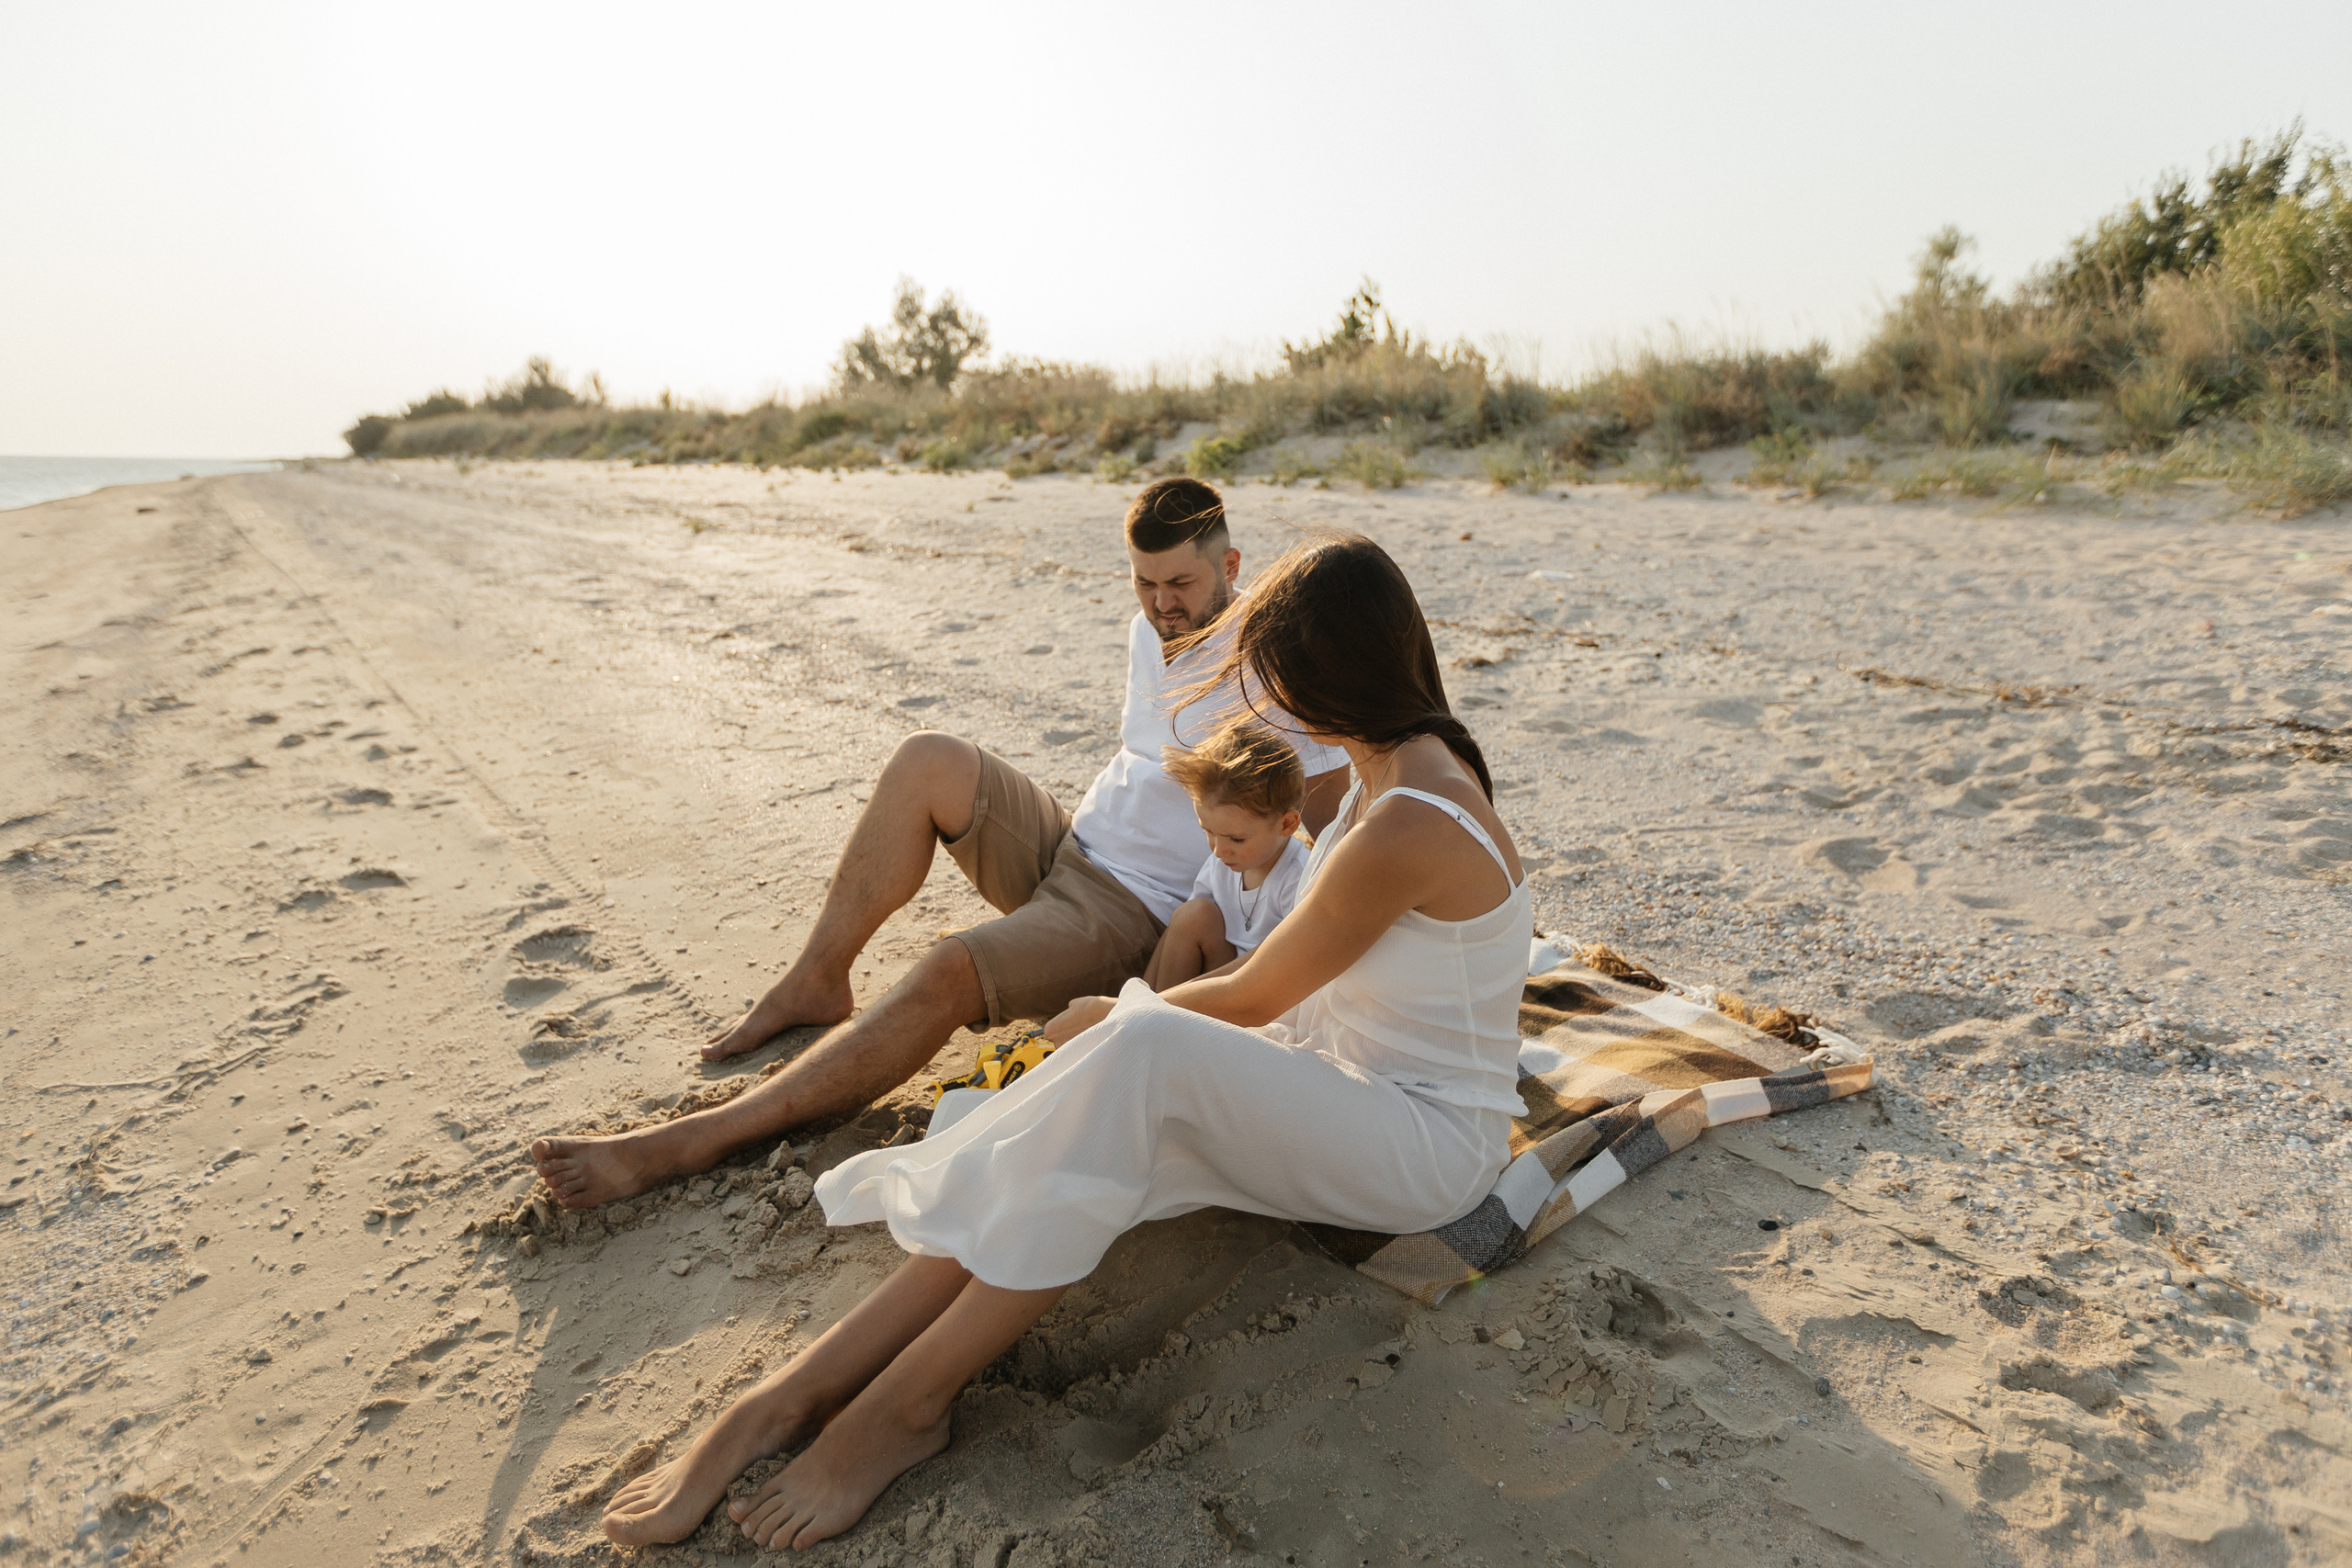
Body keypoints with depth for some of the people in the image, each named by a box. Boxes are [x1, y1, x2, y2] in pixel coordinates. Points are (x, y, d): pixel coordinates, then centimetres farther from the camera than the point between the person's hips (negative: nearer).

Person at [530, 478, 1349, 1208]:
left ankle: (690, 1143, -28)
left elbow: (1331, 821, -14)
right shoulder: (1150, 630, 10)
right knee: (928, 760, -13)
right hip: (1063, 847, 8)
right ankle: (816, 981, -4)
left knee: (951, 970, -31)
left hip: (1138, 911, -8)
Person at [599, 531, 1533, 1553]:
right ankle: (793, 1393, -18)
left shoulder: (1406, 829, -26)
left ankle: (903, 1402, -22)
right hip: (1340, 1078, 8)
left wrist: (1115, 1018, 1)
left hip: (1430, 1143, -8)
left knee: (1141, 1050, -34)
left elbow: (1249, 999, -13)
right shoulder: (1398, 763, 4)